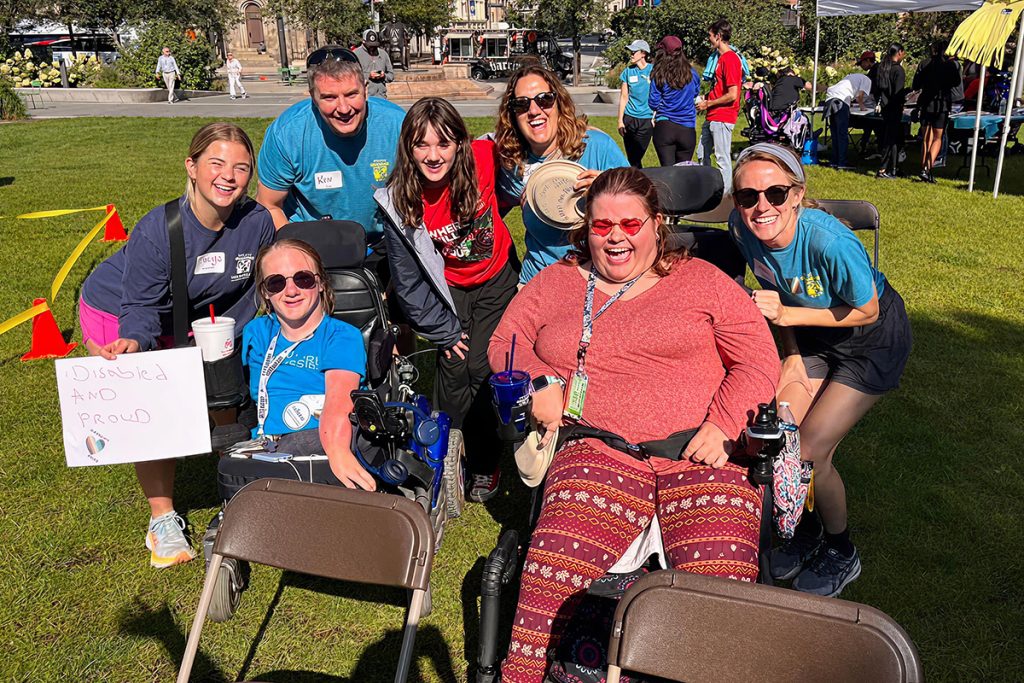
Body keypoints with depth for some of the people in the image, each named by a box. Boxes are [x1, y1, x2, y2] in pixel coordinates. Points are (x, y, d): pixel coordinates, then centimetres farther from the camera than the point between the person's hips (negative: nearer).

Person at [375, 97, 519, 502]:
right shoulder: (397, 202, -23)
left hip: (496, 279, 0)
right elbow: (408, 279, -12)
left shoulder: (484, 159, -26)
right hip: (447, 286, 0)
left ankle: (485, 465, 14)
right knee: (453, 367, -3)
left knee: (482, 368, -4)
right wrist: (444, 331, -8)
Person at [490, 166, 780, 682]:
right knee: (554, 569, -26)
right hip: (598, 452, 1)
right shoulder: (556, 283, 23)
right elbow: (505, 342, 23)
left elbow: (759, 361, 10)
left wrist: (723, 427, -6)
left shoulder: (701, 281, 16)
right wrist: (537, 383, 1)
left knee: (720, 583, -25)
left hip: (700, 456, 0)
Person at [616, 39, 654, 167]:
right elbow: (624, 97, 9)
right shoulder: (628, 71, 6)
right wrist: (620, 120, 5)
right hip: (629, 118, 3)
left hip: (646, 119, -3)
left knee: (636, 157, -6)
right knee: (631, 157, 5)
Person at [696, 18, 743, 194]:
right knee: (702, 155, 17)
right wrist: (706, 98, 10)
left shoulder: (730, 59, -16)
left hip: (722, 118, -10)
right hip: (712, 118, 11)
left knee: (723, 158, -4)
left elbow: (732, 95, -22)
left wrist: (708, 103, -13)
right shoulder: (721, 57, 15)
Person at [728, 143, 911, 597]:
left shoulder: (830, 242, -38)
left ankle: (840, 553, 20)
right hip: (812, 334, 6)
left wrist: (788, 314, -27)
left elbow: (867, 312, -21)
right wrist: (793, 357, -6)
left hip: (873, 340, -5)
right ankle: (806, 531, 29)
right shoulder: (742, 228, -20)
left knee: (809, 453, -9)